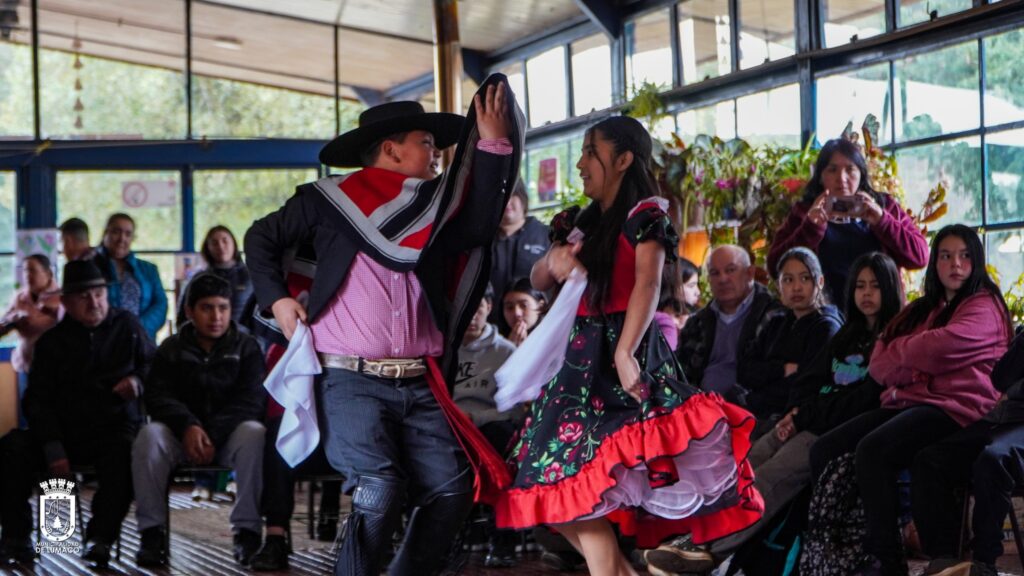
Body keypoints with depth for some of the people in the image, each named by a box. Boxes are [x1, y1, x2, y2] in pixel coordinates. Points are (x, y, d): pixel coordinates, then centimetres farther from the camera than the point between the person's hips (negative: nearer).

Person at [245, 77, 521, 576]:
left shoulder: (434, 208, 17)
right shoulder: (331, 199, 6)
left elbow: (480, 225, -1)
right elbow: (262, 237, 15)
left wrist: (494, 144, -2)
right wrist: (275, 298, 2)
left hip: (418, 385, 5)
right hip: (350, 381, -5)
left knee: (451, 489, -4)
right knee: (379, 491, -20)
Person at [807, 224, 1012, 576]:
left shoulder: (984, 307, 1)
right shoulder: (924, 309, 24)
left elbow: (939, 348, -17)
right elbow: (879, 365, 15)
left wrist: (897, 351, 3)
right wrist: (917, 360, -6)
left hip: (953, 407, -8)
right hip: (907, 403, 8)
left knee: (872, 450, -33)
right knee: (824, 451, -12)